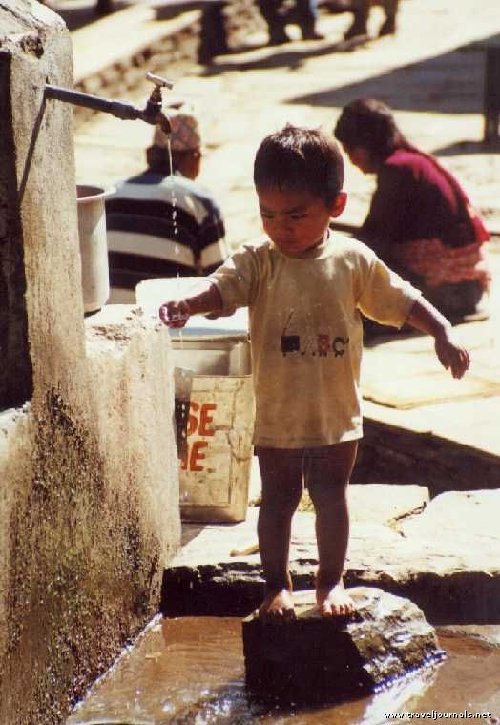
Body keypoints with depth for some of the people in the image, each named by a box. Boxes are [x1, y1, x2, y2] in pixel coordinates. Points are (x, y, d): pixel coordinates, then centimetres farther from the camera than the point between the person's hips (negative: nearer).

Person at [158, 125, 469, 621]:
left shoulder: (353, 259, -7)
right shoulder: (259, 262, -12)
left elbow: (402, 300, 2)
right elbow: (223, 286, -28)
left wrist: (443, 335, -7)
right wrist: (187, 305, -48)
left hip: (338, 412, 1)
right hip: (278, 416, 0)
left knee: (331, 497, 12)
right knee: (277, 501, 12)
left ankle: (331, 579, 29)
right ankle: (276, 584, 28)